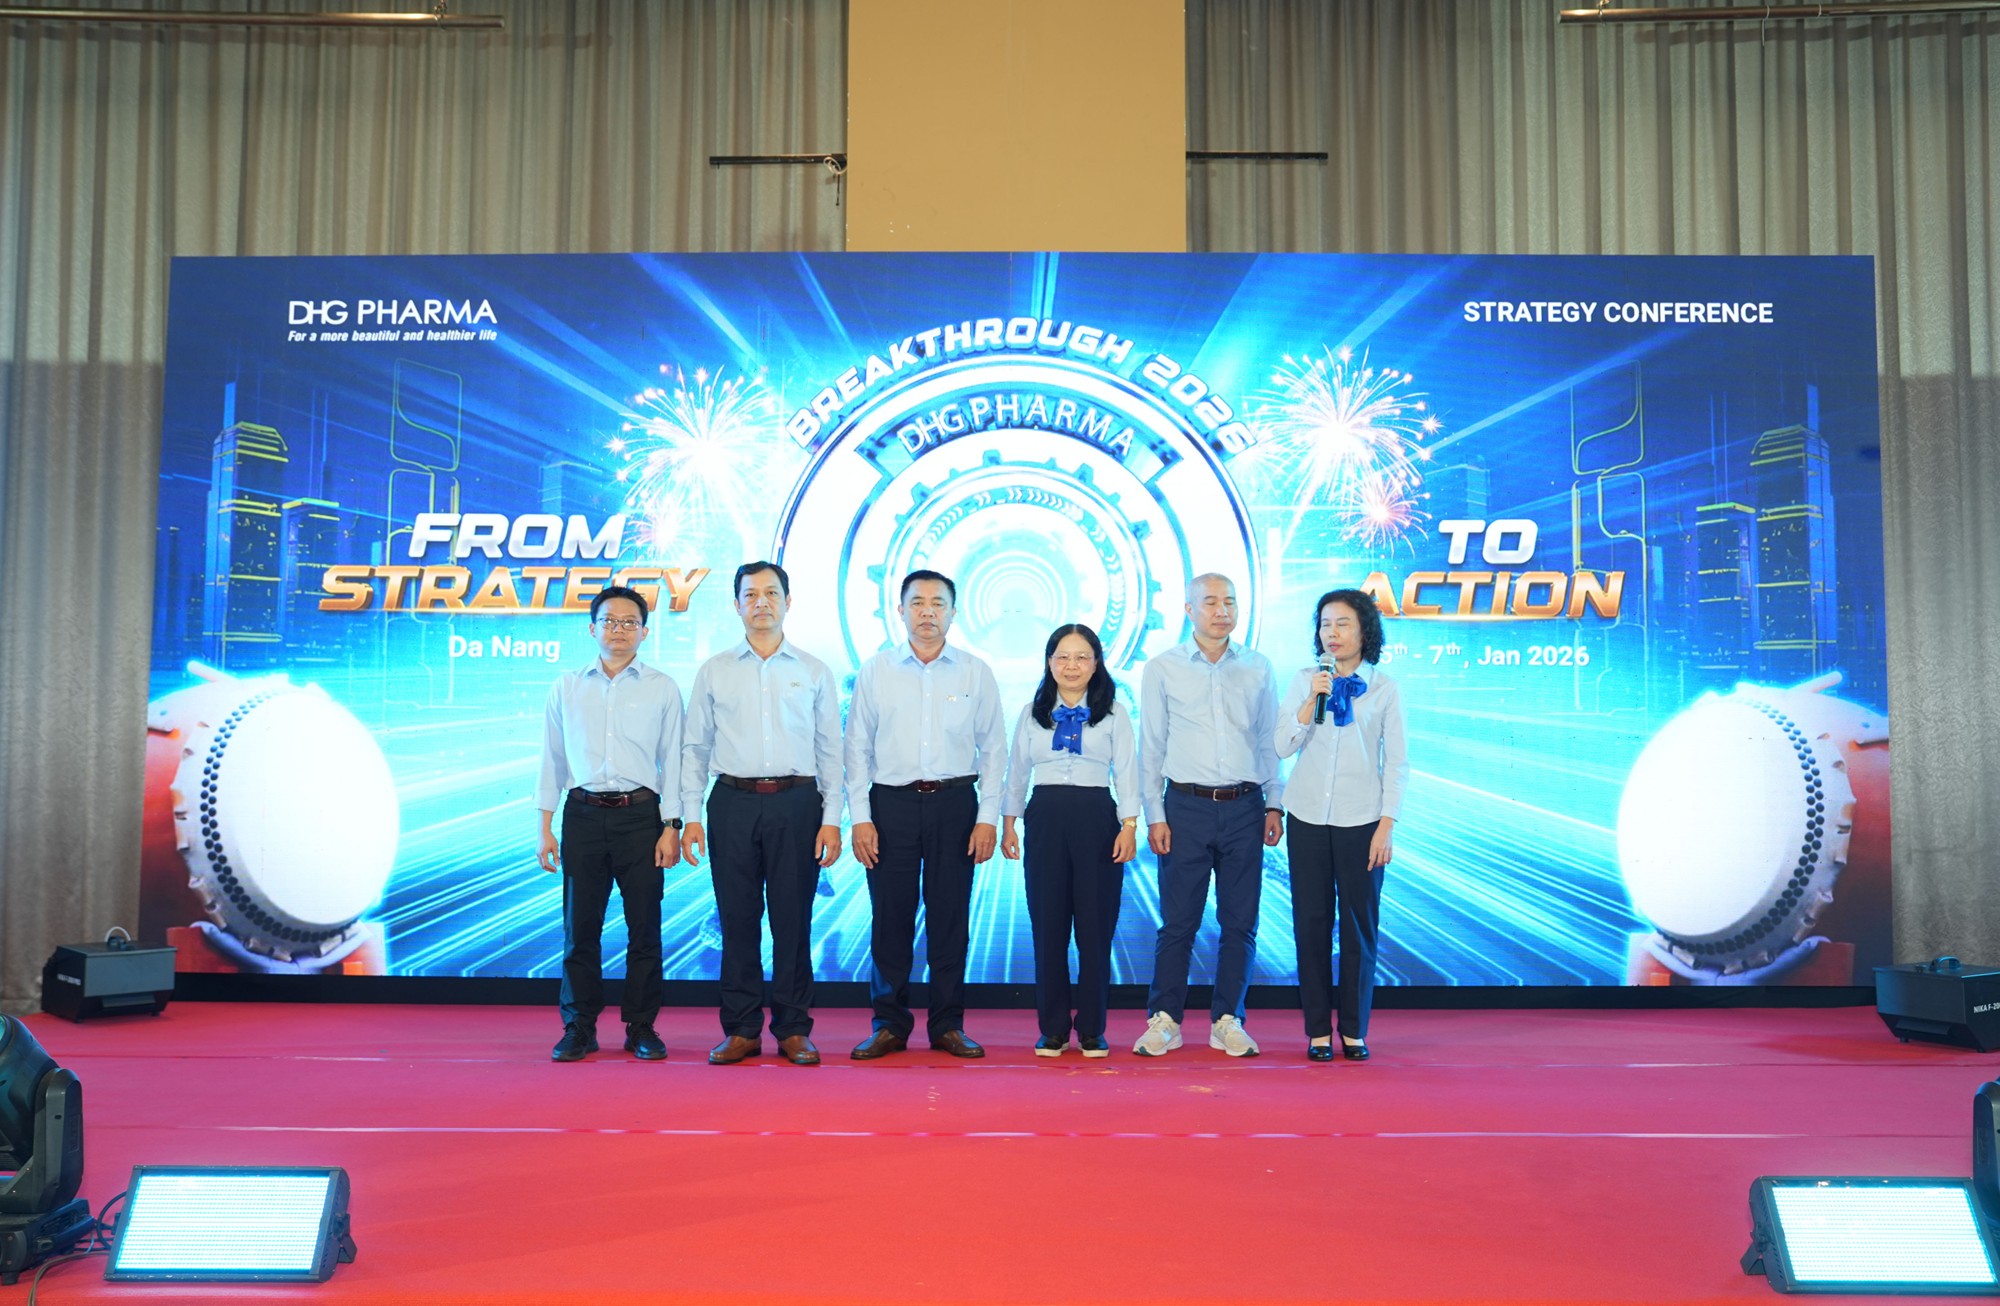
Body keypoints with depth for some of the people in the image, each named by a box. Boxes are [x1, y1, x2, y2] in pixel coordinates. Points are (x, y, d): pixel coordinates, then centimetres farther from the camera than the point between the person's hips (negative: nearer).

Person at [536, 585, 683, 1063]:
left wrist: (671, 827, -3)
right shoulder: (567, 688, 10)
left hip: (640, 814, -1)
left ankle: (642, 1028, 14)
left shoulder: (662, 688, 5)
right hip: (583, 814, 1)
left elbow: (671, 760, 4)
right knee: (580, 928, 4)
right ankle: (579, 1028, 15)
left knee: (644, 928, 2)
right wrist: (545, 829, 6)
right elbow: (552, 759, 11)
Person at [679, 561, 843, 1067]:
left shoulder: (814, 671, 9)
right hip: (733, 802, 1)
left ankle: (793, 1029, 12)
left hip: (796, 802, -1)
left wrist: (831, 819, -1)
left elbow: (830, 751, 8)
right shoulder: (714, 672, 10)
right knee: (737, 920, 3)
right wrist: (690, 816, 1)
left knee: (793, 921, 2)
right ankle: (741, 1030, 13)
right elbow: (694, 748, 10)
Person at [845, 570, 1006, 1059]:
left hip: (955, 803, 0)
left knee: (950, 919, 4)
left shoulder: (976, 673, 6)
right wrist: (860, 818, -1)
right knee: (890, 918, 2)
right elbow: (857, 747, 6)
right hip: (891, 803, 0)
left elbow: (993, 748, 7)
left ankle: (947, 1025, 15)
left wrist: (987, 817, -1)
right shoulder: (875, 671, 6)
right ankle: (889, 1026, 14)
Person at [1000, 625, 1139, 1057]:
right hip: (1045, 819, 2)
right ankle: (1052, 1029, 13)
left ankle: (1092, 1031, 11)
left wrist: (1129, 825, -6)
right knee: (1048, 928, 3)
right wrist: (1008, 823, 7)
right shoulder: (1032, 714, 10)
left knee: (1096, 929, 1)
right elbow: (1016, 772, 12)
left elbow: (1126, 773, 2)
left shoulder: (1113, 713, 5)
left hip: (1097, 819, -1)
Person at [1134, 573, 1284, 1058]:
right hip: (1186, 806, -2)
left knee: (1240, 922, 5)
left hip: (1244, 807, 2)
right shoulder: (1162, 669, 3)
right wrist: (1155, 815, -2)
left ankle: (1227, 1021, 16)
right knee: (1178, 922, 1)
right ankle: (1164, 1021, 12)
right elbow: (1150, 747, 3)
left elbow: (1268, 741, 13)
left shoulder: (1257, 668, 9)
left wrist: (1274, 804, 6)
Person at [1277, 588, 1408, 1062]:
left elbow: (1397, 762, 1)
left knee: (1359, 925, 2)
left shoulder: (1384, 688, 1)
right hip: (1308, 818, 1)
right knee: (1312, 923, 3)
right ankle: (1318, 1030, 12)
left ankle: (1354, 1031, 13)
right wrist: (1312, 700, -15)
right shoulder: (1305, 682, 4)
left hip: (1361, 822, -1)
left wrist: (1387, 826, -6)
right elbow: (1283, 747, -3)